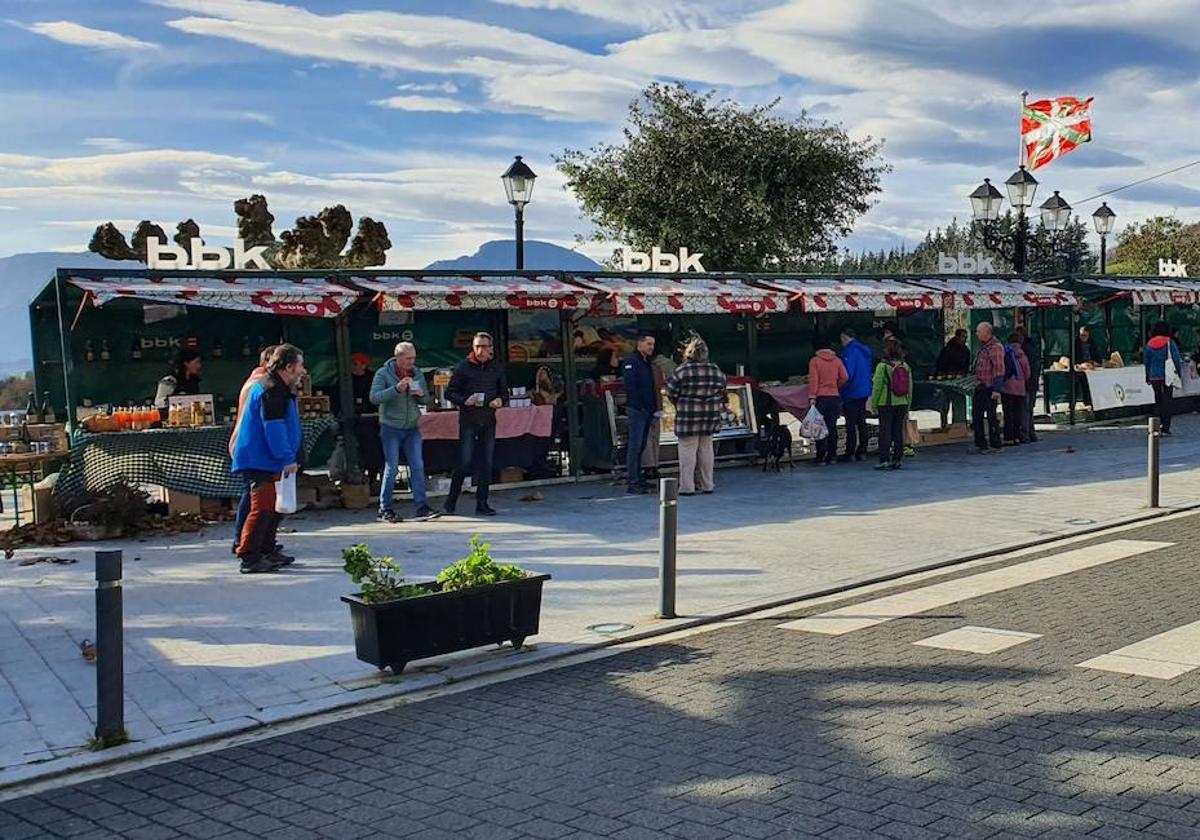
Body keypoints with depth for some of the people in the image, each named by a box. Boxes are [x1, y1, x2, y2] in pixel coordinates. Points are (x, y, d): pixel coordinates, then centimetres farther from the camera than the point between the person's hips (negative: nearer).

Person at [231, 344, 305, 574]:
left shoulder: (278, 389, 18)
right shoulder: (271, 391, -17)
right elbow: (274, 427, -22)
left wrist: (289, 458, 22)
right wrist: (287, 458, -21)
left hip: (267, 460, 11)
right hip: (260, 460, -11)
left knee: (274, 506, 16)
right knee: (263, 507, -13)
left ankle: (266, 554, 25)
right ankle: (249, 558, -12)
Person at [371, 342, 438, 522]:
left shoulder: (417, 373, 7)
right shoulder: (383, 373, -7)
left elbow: (425, 400, 13)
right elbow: (374, 397, -19)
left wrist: (421, 395, -11)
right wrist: (397, 389, -29)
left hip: (412, 427, 4)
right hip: (391, 427, -4)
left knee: (418, 466, -1)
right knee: (392, 468, -3)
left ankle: (422, 506, 2)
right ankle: (385, 509, 7)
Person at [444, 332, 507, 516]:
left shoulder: (497, 368, 9)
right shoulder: (463, 367, -1)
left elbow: (504, 391, 17)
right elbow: (449, 392, -1)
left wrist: (500, 400, -6)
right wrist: (465, 401, -18)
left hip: (489, 420, 4)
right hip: (468, 420, -4)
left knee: (486, 463, 4)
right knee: (465, 462, -6)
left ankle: (482, 503, 11)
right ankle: (451, 501, 8)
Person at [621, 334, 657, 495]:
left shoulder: (647, 363, 19)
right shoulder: (631, 362, -10)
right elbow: (630, 387, -18)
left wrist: (654, 407, 13)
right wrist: (639, 406, -21)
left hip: (647, 411, 9)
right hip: (637, 410, -9)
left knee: (640, 446, 11)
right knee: (635, 446, -10)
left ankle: (636, 479, 16)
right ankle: (632, 483, -10)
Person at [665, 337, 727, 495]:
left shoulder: (682, 371, -12)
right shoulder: (716, 370, 2)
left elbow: (671, 393, -7)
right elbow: (722, 391, 10)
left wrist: (679, 405, 12)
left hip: (688, 416, -4)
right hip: (710, 416, 4)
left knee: (687, 449, 1)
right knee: (706, 448, 14)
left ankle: (687, 486, 0)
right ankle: (707, 485, 19)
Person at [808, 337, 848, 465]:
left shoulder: (814, 361, -4)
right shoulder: (837, 360, 5)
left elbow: (813, 379, -10)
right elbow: (845, 377, 0)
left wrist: (812, 397, -11)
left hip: (820, 397, -3)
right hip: (835, 397, 3)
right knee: (832, 427, 9)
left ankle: (821, 457, -3)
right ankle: (831, 456, 11)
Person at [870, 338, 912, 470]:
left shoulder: (882, 366, -12)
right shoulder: (905, 366, 3)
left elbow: (877, 387, -11)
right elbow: (910, 388, 8)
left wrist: (874, 405, -1)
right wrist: (907, 407, 16)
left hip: (885, 404, -4)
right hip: (902, 404, 5)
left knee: (885, 431, 0)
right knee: (898, 431, 10)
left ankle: (884, 460, -3)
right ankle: (898, 459, 14)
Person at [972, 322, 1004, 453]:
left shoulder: (995, 347, -13)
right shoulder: (982, 347, 17)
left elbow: (999, 370, -18)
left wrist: (996, 390, -23)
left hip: (989, 388, -10)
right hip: (979, 387, 10)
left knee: (991, 416, -5)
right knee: (977, 415, 12)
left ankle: (995, 445, 2)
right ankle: (980, 444, 20)